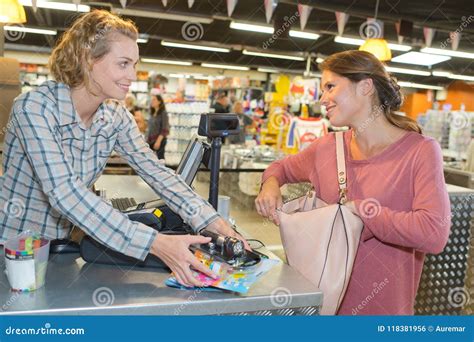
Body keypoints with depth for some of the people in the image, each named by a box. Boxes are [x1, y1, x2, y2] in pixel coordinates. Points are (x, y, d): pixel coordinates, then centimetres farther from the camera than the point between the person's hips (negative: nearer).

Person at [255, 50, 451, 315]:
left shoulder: (421, 151, -14)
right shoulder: (326, 148, -1)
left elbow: (434, 234, -26)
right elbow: (282, 168, 17)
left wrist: (356, 209, -22)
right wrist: (271, 184, -5)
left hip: (380, 305, -3)